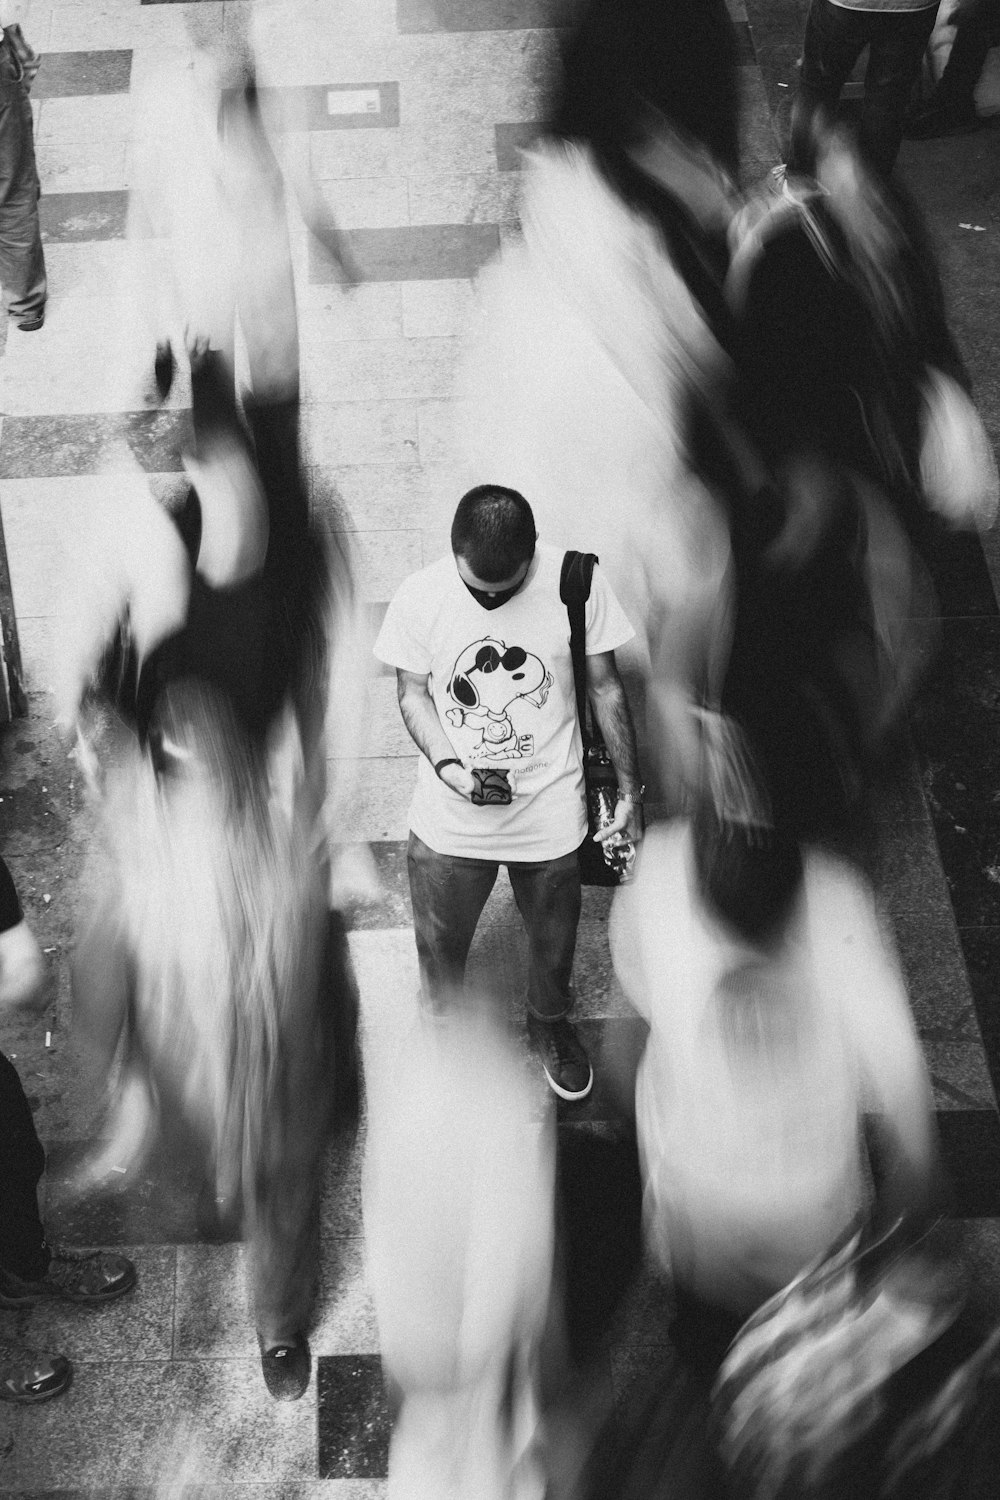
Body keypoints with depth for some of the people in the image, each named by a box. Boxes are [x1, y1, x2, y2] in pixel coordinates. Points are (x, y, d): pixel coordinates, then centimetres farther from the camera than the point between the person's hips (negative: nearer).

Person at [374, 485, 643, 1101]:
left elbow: (606, 688, -5)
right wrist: (446, 764, -18)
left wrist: (630, 789, 1)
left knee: (554, 940, 22)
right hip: (449, 820, 0)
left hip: (552, 814, 0)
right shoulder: (419, 598, -15)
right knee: (440, 946, 19)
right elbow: (413, 693, 0)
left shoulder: (576, 583, -17)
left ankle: (550, 1021, 53)